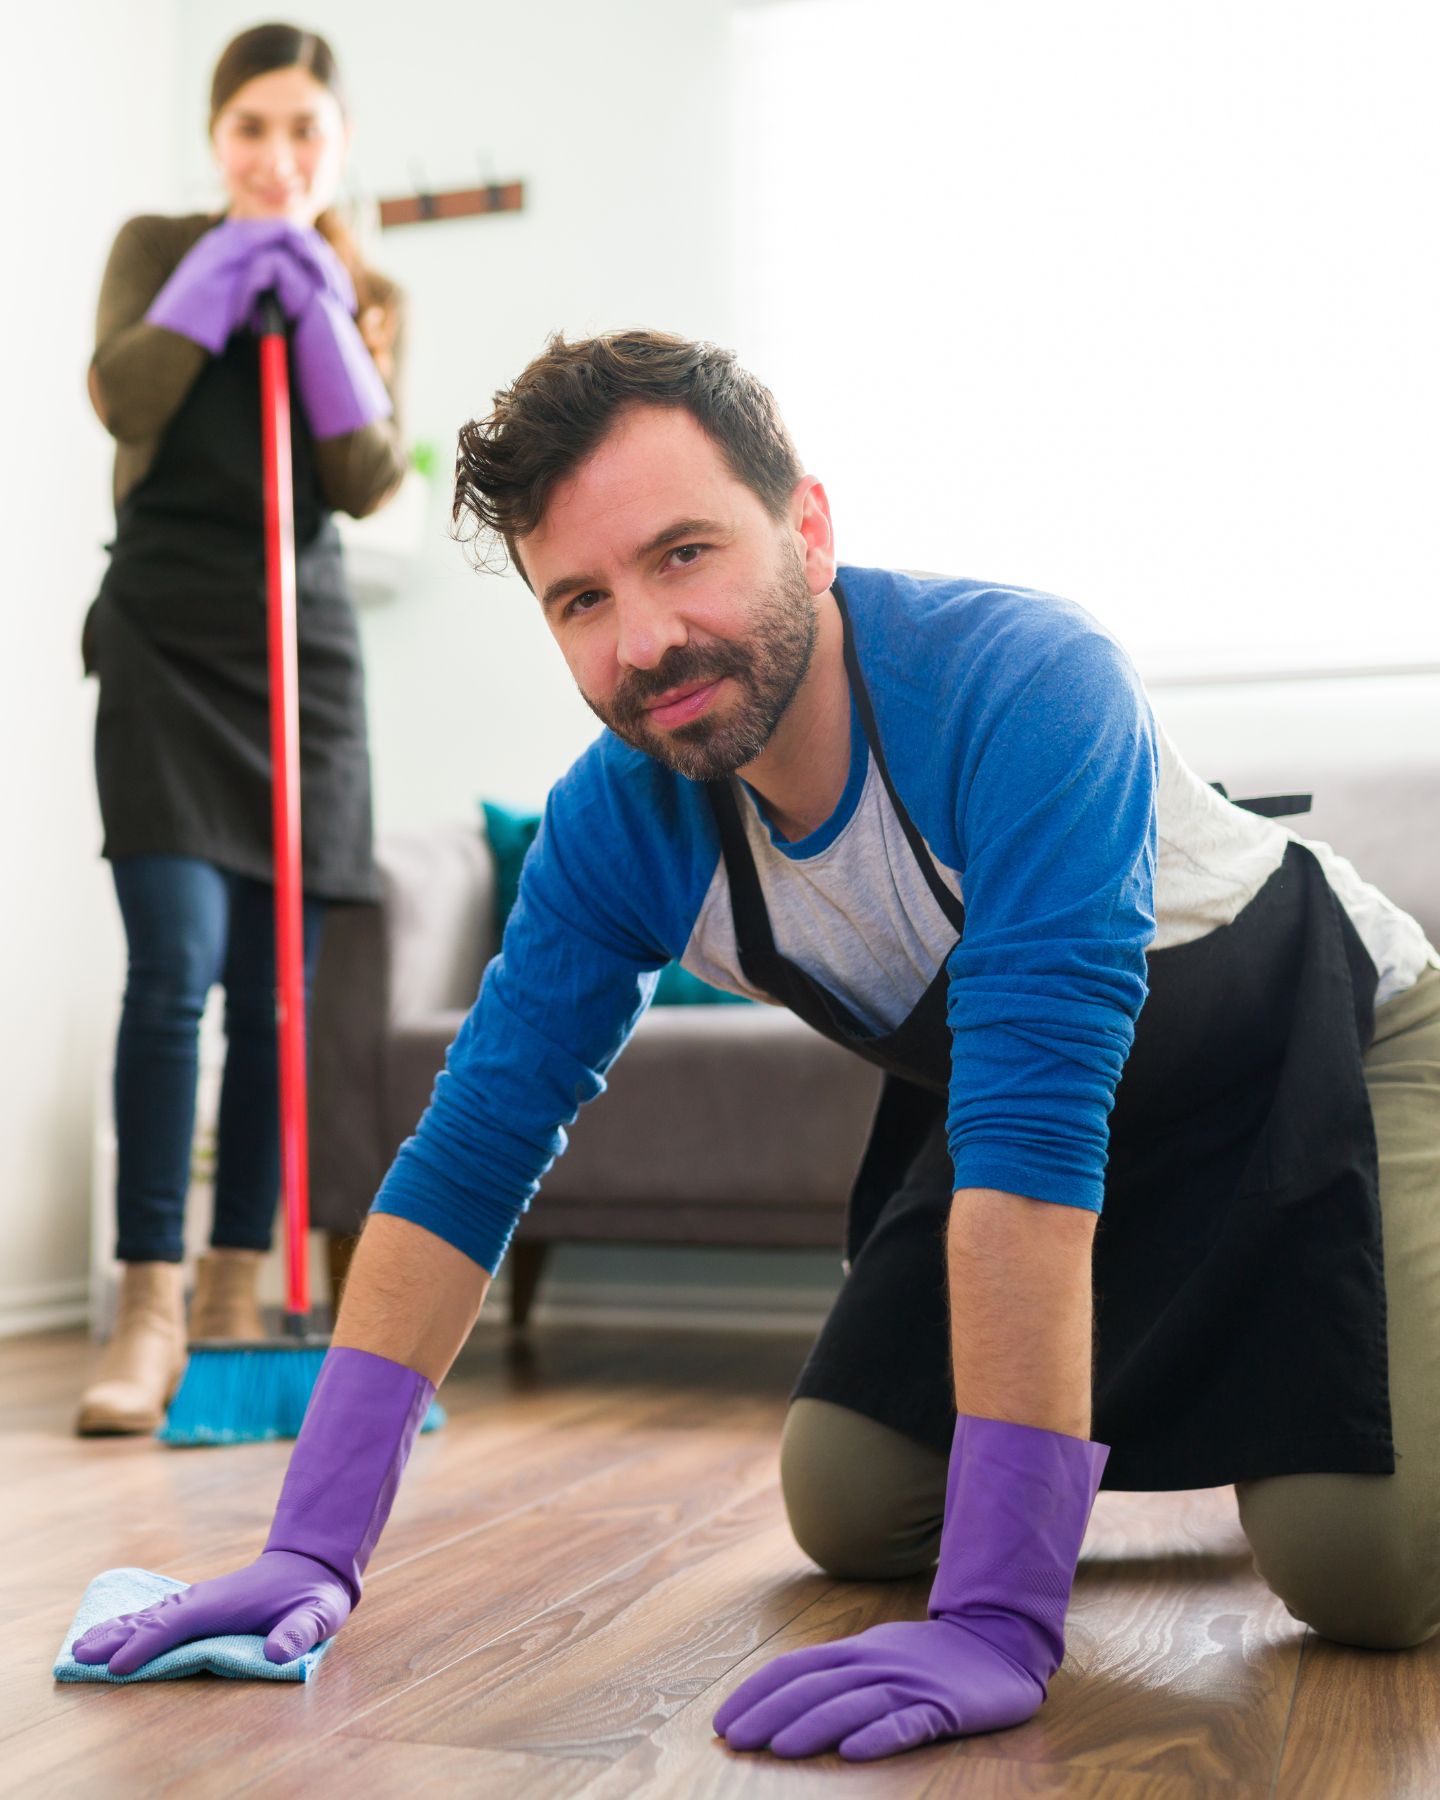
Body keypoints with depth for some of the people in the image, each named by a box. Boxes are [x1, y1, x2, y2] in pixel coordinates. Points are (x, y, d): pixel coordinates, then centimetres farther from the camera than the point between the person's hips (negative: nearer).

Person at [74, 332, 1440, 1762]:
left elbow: (1036, 1132, -45)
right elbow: (472, 1151, -17)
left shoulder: (1022, 687, -39)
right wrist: (315, 1546, -22)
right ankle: (1167, 1388, 28)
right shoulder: (617, 822, -20)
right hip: (1013, 1089, 5)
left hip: (1325, 1042, -4)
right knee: (849, 1513, 3)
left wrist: (997, 1617, -47)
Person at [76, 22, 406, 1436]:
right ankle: (147, 1314, -13)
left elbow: (372, 481, -2)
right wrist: (228, 262, -10)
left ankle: (233, 1301, 11)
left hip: (305, 647, 3)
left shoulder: (366, 291, 13)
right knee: (177, 967, -16)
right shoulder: (159, 247, 7)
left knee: (276, 989, 2)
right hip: (165, 639, -3)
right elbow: (122, 398, -12)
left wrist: (317, 304, -8)